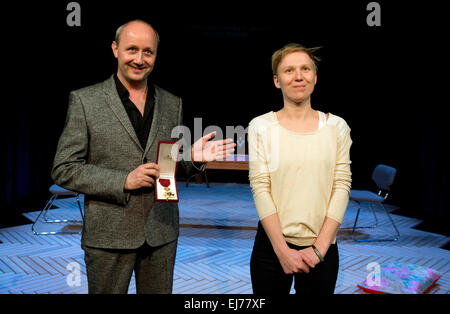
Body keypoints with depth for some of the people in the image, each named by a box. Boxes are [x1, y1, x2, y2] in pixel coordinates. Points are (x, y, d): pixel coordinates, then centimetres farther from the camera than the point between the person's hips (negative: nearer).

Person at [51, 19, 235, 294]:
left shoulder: (172, 103, 7)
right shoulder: (85, 100, -5)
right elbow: (64, 170, -6)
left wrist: (193, 157, -10)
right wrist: (124, 181, -18)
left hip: (162, 232, 4)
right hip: (109, 236, -3)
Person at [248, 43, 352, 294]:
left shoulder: (336, 126, 1)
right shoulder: (261, 126, -3)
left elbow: (342, 186, -3)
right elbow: (260, 188, -8)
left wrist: (319, 248, -10)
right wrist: (282, 250, -13)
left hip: (322, 248, 1)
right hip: (272, 246, -1)